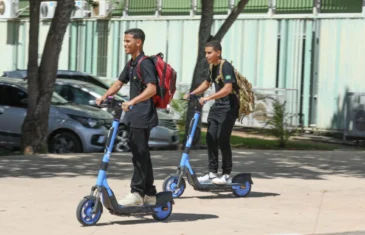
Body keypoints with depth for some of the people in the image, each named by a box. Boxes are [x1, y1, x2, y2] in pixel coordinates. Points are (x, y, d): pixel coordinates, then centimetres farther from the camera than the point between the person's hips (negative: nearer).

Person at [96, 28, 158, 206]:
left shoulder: (145, 63, -14)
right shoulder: (131, 64, 16)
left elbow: (151, 88, -25)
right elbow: (119, 83, 21)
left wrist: (132, 102, -36)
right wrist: (105, 96, 4)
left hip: (142, 116, -10)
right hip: (133, 116, 10)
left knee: (139, 154, -8)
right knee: (142, 155, 12)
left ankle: (136, 193, -6)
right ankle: (149, 194, 18)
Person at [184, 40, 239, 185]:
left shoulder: (226, 67, -17)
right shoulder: (212, 67, 10)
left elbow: (227, 89, -29)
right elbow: (206, 84, 25)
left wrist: (208, 98, -34)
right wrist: (191, 94, 12)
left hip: (229, 107, -9)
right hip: (217, 106, 9)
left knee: (222, 140, -8)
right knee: (210, 138, 4)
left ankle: (227, 175, 1)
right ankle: (212, 173, 11)